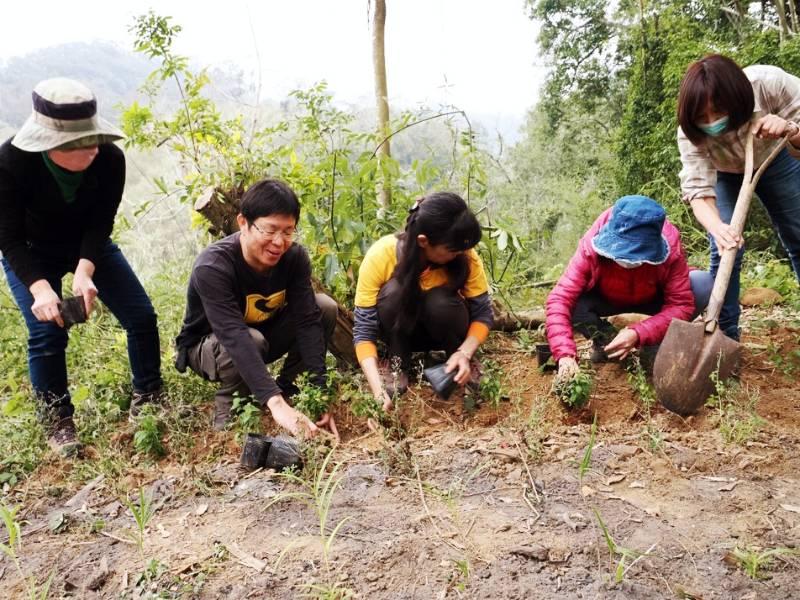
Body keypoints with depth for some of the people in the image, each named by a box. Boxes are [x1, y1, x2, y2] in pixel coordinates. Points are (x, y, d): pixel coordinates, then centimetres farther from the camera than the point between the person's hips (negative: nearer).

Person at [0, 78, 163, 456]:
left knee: (141, 315, -6)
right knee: (47, 332, -16)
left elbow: (100, 224, -21)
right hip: (31, 255, -2)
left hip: (89, 245, 2)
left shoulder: (110, 158, -28)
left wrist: (84, 272, -37)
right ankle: (57, 424, 5)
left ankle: (147, 400, 13)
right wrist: (40, 288, -39)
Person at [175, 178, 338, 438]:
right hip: (208, 346, -5)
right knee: (252, 340, -39)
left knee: (325, 307, -17)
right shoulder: (212, 267, -34)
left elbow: (308, 320, -25)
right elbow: (235, 338, -46)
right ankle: (229, 401, -8)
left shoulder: (294, 257, -20)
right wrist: (276, 404, -56)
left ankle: (286, 387, -1)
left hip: (264, 331, 5)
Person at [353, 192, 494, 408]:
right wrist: (378, 389, -42)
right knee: (393, 292, -33)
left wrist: (464, 353, -36)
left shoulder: (465, 255, -27)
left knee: (441, 301, -33)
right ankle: (397, 365, -10)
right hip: (401, 327, -1)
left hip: (442, 327, 1)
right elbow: (364, 329, -30)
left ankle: (459, 365, -5)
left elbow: (483, 313, -17)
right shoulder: (380, 256, -31)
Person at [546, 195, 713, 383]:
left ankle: (658, 344, -6)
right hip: (605, 300, 0)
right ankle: (607, 341, -1)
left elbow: (681, 303, -30)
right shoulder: (591, 248, -35)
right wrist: (565, 355, -49)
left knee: (703, 285, -28)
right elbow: (560, 298, -39)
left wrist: (638, 334, -44)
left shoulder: (670, 250, -33)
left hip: (653, 299, 1)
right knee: (572, 303, -34)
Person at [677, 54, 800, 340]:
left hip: (775, 161, 1)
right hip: (725, 175, -1)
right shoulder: (689, 134, -35)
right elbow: (698, 190, -40)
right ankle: (726, 335, -6)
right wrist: (716, 227, -60)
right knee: (725, 250, -16)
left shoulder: (769, 83, -37)